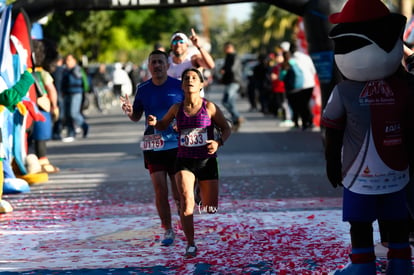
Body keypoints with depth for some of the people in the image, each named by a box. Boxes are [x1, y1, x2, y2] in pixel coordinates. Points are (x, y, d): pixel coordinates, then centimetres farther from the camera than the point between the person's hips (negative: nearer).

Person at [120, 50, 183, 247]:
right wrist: (129, 111, -9)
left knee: (179, 193, 1)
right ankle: (168, 230, 6)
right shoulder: (143, 89, 6)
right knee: (160, 190, -6)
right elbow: (136, 117, 12)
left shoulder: (179, 86, -2)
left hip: (177, 145, -2)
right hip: (152, 146, 2)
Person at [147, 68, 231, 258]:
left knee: (211, 208, 5)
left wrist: (218, 142, -17)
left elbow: (226, 129, 3)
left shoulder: (209, 107, -4)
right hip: (184, 162, 1)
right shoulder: (177, 108, 3)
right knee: (186, 200, -21)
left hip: (207, 161, -1)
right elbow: (163, 125, 19)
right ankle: (190, 244, -13)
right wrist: (154, 122, -4)